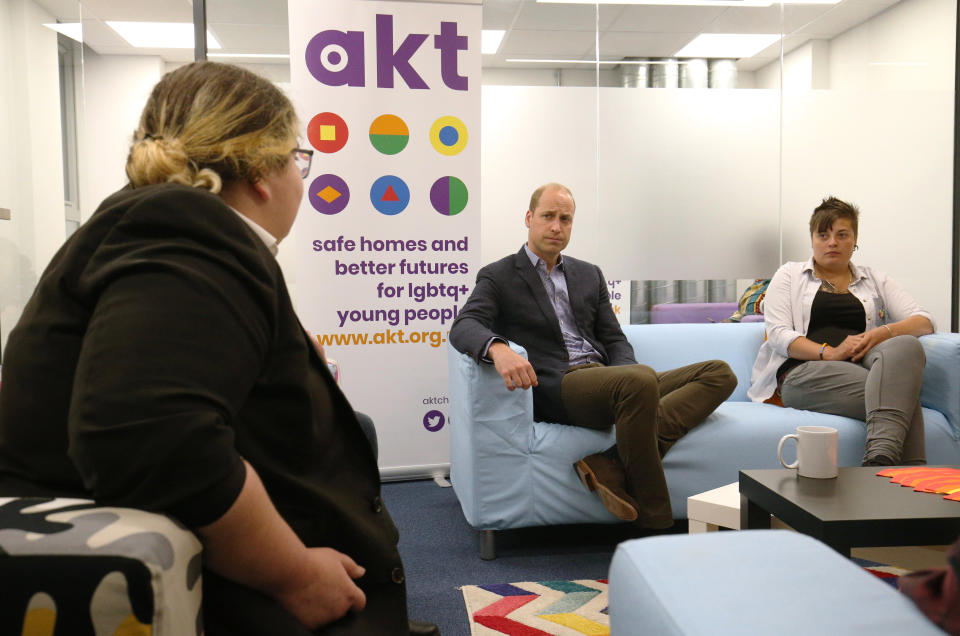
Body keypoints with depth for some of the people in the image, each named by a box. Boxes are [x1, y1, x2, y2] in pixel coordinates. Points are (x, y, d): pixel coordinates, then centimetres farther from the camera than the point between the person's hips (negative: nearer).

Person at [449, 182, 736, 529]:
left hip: (606, 380, 7)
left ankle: (614, 467, -25)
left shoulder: (589, 275, 24)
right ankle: (656, 522, -19)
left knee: (720, 374, -11)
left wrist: (628, 374, -4)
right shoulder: (498, 277, 8)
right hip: (556, 389, -6)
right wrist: (497, 348, -33)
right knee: (642, 379, -37)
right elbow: (463, 326, -9)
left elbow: (614, 339, 20)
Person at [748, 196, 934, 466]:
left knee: (906, 346, -35)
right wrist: (830, 352, -15)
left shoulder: (875, 280, 27)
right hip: (804, 372, -3)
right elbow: (778, 333, 3)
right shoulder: (789, 275, 18)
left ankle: (881, 459, -48)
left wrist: (883, 332, -9)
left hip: (862, 367, 3)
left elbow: (924, 322, 15)